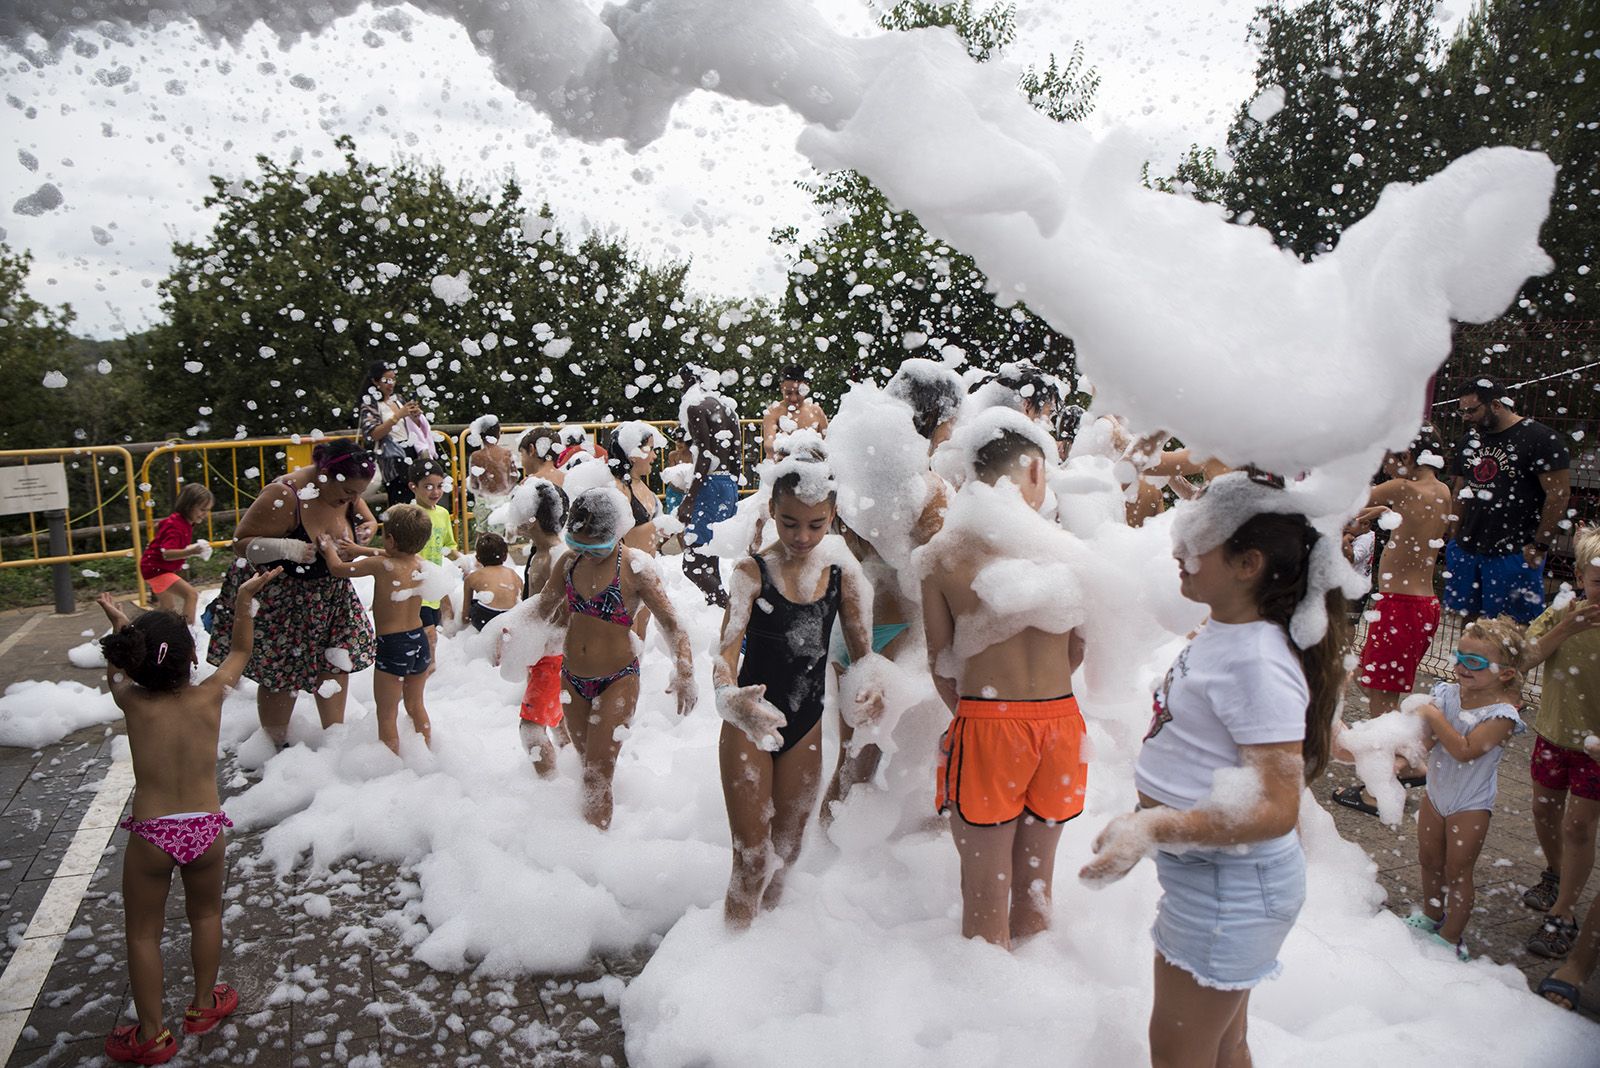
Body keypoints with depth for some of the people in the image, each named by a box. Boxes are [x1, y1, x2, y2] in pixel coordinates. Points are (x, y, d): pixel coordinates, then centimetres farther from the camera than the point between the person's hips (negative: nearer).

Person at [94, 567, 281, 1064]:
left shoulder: (133, 702, -11)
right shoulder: (210, 697, -10)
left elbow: (116, 668, 15)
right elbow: (241, 650, 10)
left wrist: (119, 625, 26)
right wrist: (244, 599, 13)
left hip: (150, 834, -1)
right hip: (205, 828, 1)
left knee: (143, 933, 16)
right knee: (206, 915, 24)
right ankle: (204, 1005, 38)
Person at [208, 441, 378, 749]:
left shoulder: (345, 491, -9)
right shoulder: (284, 496, -29)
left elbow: (368, 522, 9)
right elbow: (242, 543, -23)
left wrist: (360, 538, -14)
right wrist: (287, 548, -39)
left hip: (330, 595, 6)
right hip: (279, 599, -6)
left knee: (335, 663, 12)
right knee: (280, 674, 4)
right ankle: (278, 746, 25)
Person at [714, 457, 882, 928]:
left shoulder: (841, 574, -3)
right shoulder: (752, 571, -15)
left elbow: (861, 650, -2)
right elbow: (727, 649, -24)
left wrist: (872, 688, -25)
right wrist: (730, 697, -46)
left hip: (806, 727, 4)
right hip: (748, 725, -4)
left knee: (787, 849, 20)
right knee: (752, 858, -1)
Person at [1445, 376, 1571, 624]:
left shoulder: (1540, 438, -8)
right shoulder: (1470, 440, 14)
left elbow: (1560, 493, -11)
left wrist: (1540, 547, -13)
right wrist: (1454, 538, 10)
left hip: (1514, 554, -6)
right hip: (1466, 548, 6)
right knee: (1467, 618, 11)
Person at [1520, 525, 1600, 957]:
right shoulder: (1562, 613, -7)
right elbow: (1525, 659, -19)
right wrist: (1565, 628, -29)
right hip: (1553, 732, 3)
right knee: (1544, 811, 19)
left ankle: (1563, 913, 15)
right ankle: (1555, 873, 46)